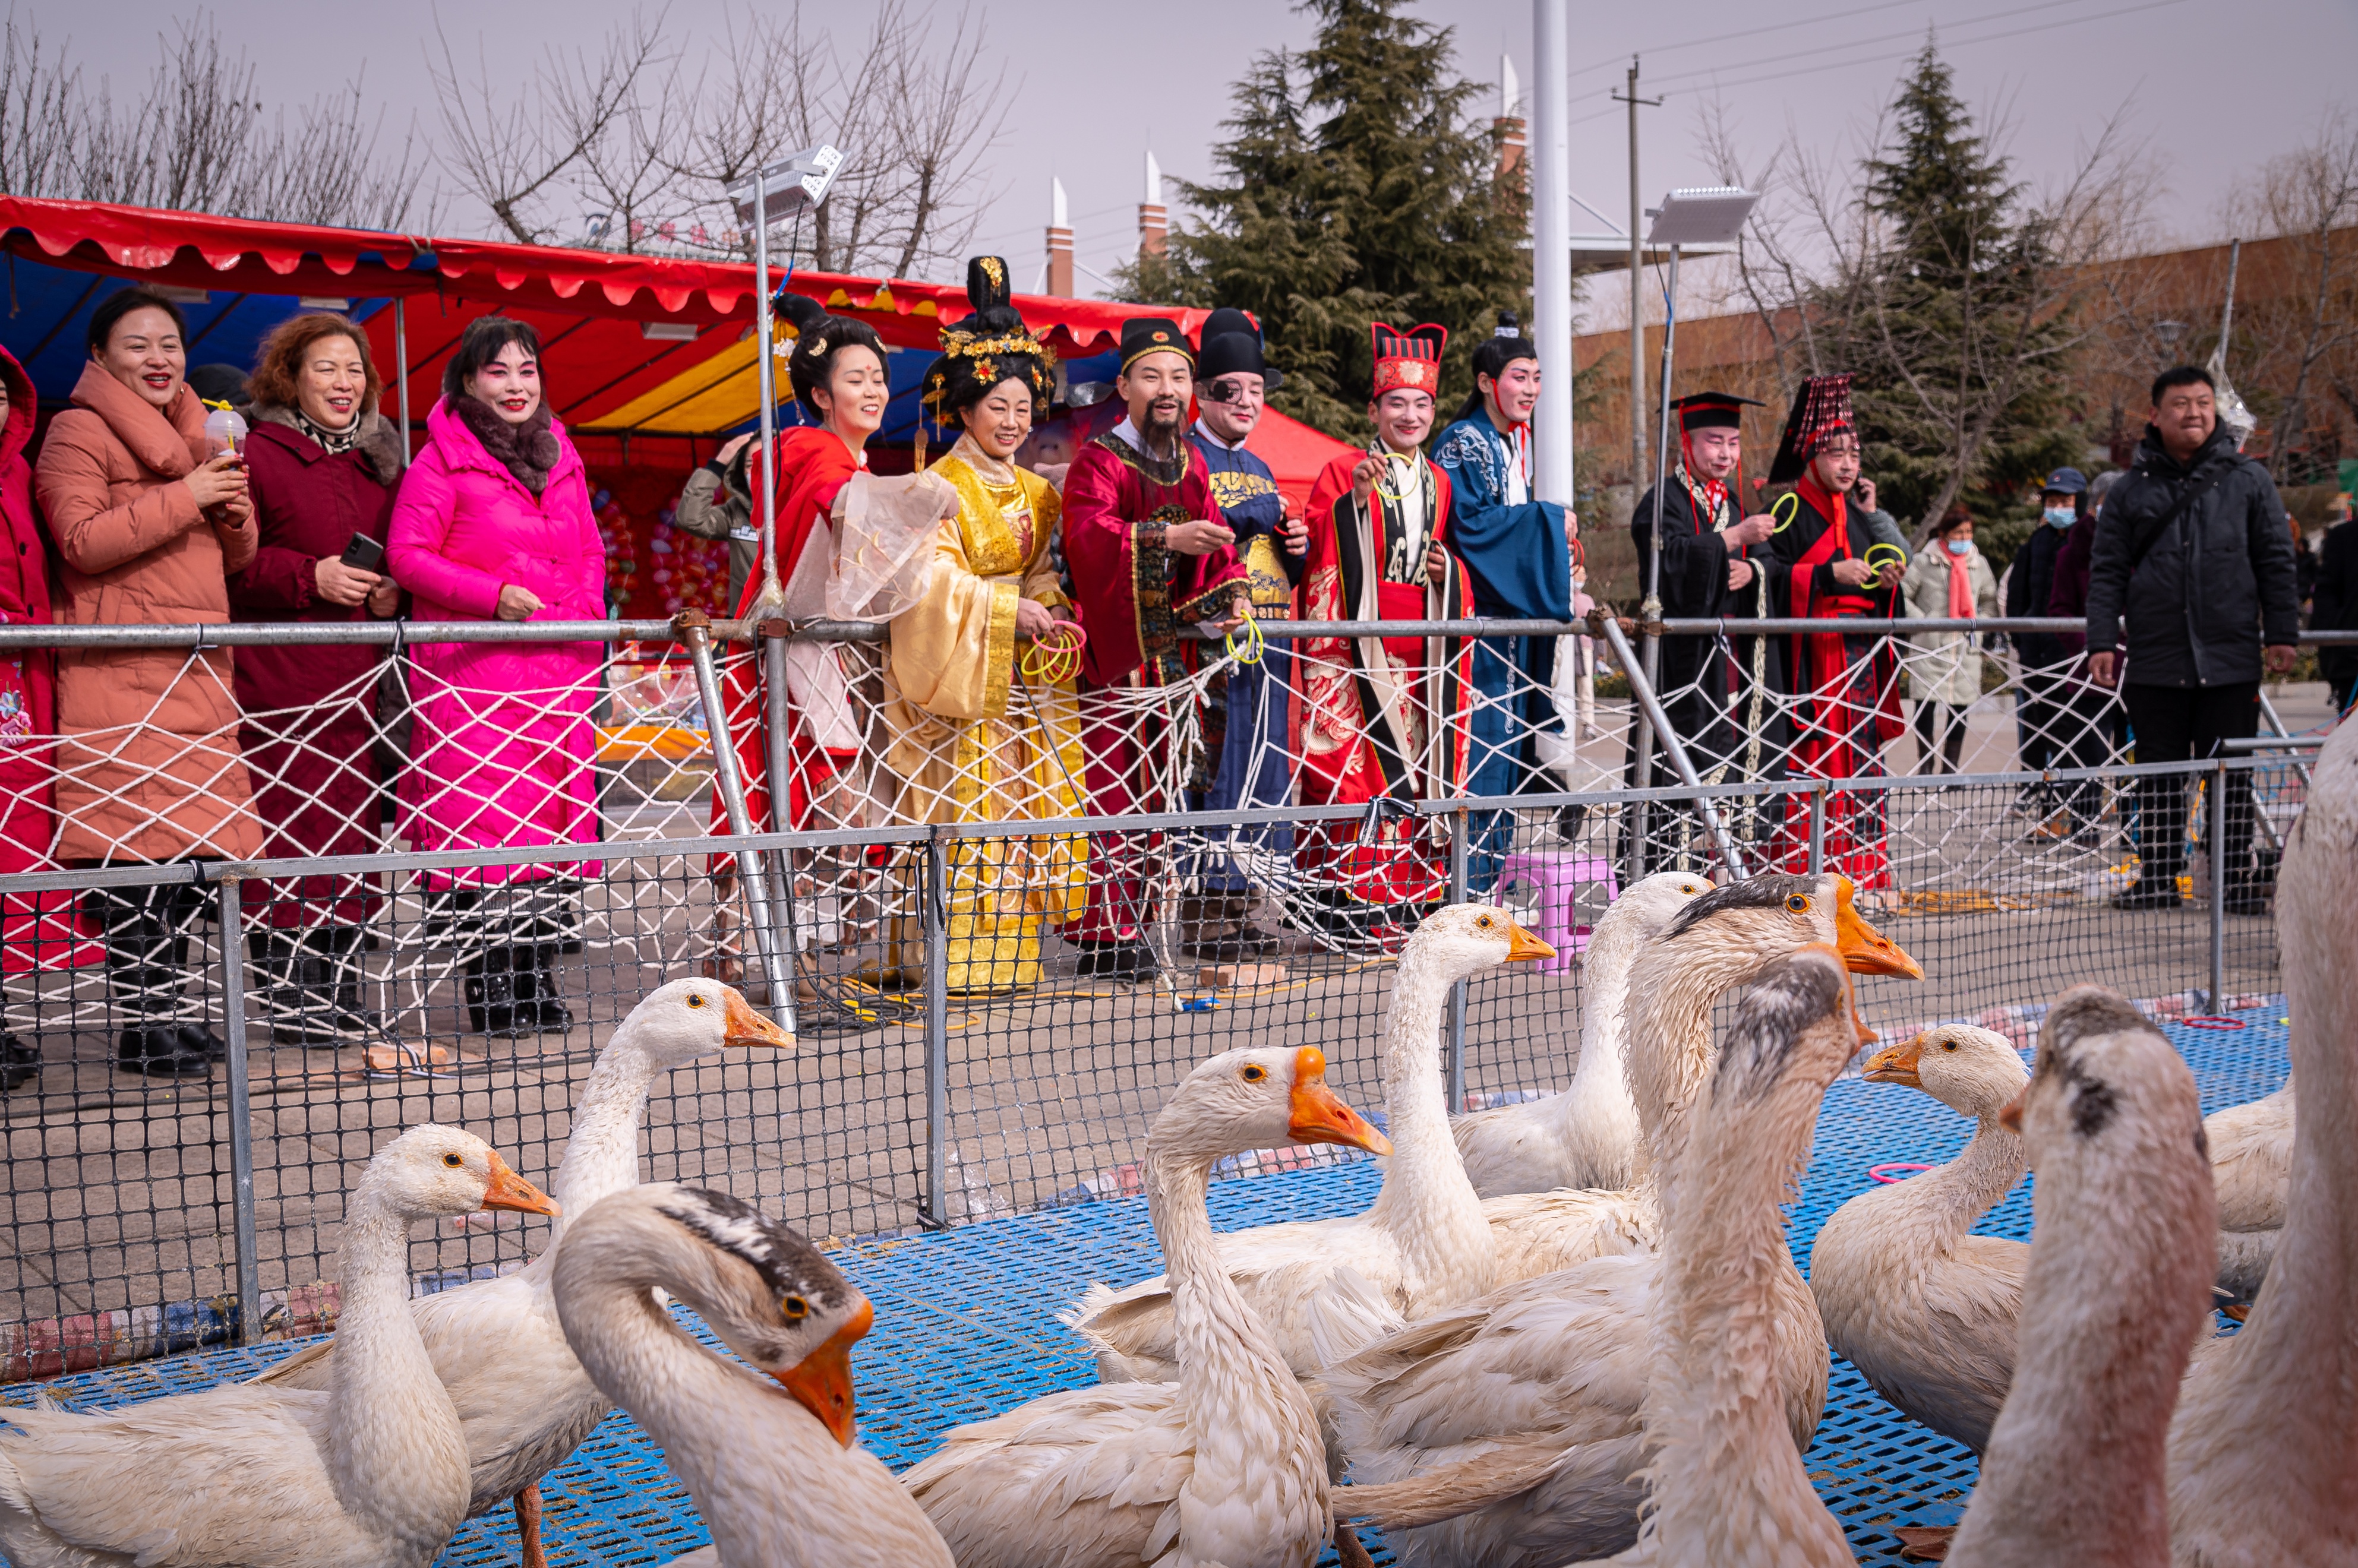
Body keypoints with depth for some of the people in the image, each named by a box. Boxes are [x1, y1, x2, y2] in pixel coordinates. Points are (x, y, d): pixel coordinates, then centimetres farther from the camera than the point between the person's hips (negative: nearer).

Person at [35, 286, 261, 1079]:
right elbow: (80, 540, -12)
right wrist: (182, 499, -14)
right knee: (136, 848, -10)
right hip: (118, 674, -7)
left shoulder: (196, 433, 23)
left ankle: (168, 1009, 13)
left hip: (197, 670, 7)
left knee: (194, 843, 5)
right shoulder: (78, 433, 1)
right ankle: (142, 1026, -7)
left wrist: (234, 507, 1)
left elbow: (236, 557, 23)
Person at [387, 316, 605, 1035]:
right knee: (480, 818, -8)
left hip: (560, 666, 6)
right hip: (472, 670, -6)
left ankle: (538, 978, 13)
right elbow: (407, 554, -7)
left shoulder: (561, 457, 17)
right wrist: (493, 596, -16)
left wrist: (583, 606, 3)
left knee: (558, 811, 5)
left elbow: (592, 551, 22)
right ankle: (488, 987, -1)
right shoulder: (441, 460, -1)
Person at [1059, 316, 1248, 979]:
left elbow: (1214, 545, 18)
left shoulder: (1192, 465, 16)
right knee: (1114, 786, -7)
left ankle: (1134, 921, 18)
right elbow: (1089, 536, -23)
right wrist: (1165, 538, -37)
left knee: (1161, 785, 9)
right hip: (1114, 653, -7)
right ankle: (1106, 934, -3)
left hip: (1175, 647, 7)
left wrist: (1231, 591, -3)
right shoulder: (1098, 461, -5)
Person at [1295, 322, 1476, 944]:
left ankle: (1406, 897, 10)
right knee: (1358, 758, -9)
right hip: (1361, 640, -5)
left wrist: (1448, 571, 2)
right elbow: (1324, 558, -10)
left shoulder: (1438, 482, 17)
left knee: (1420, 760, 3)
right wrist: (1357, 497, -23)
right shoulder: (1343, 473, 0)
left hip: (1422, 645, 6)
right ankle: (1351, 905, -6)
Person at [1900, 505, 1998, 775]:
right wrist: (1922, 620, -10)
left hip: (1966, 650, 4)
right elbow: (1902, 596, -2)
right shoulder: (1924, 562, -3)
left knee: (1959, 711, 5)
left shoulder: (1979, 565, 11)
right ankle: (1925, 769, 2)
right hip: (1929, 648, -4)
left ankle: (1949, 771, 14)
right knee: (1926, 708, -7)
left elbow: (1990, 601, 24)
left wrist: (1978, 622, 7)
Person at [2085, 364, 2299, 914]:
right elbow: (2107, 572, 6)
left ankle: (2237, 879, 10)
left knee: (2231, 775, 3)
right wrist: (2102, 641, -2)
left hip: (2230, 658, -1)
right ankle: (2158, 878, 14)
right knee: (2159, 775, 7)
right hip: (2154, 663, 1)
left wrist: (2282, 634, 2)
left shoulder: (2247, 480, 5)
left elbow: (2276, 562, 7)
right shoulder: (2133, 489, 6)